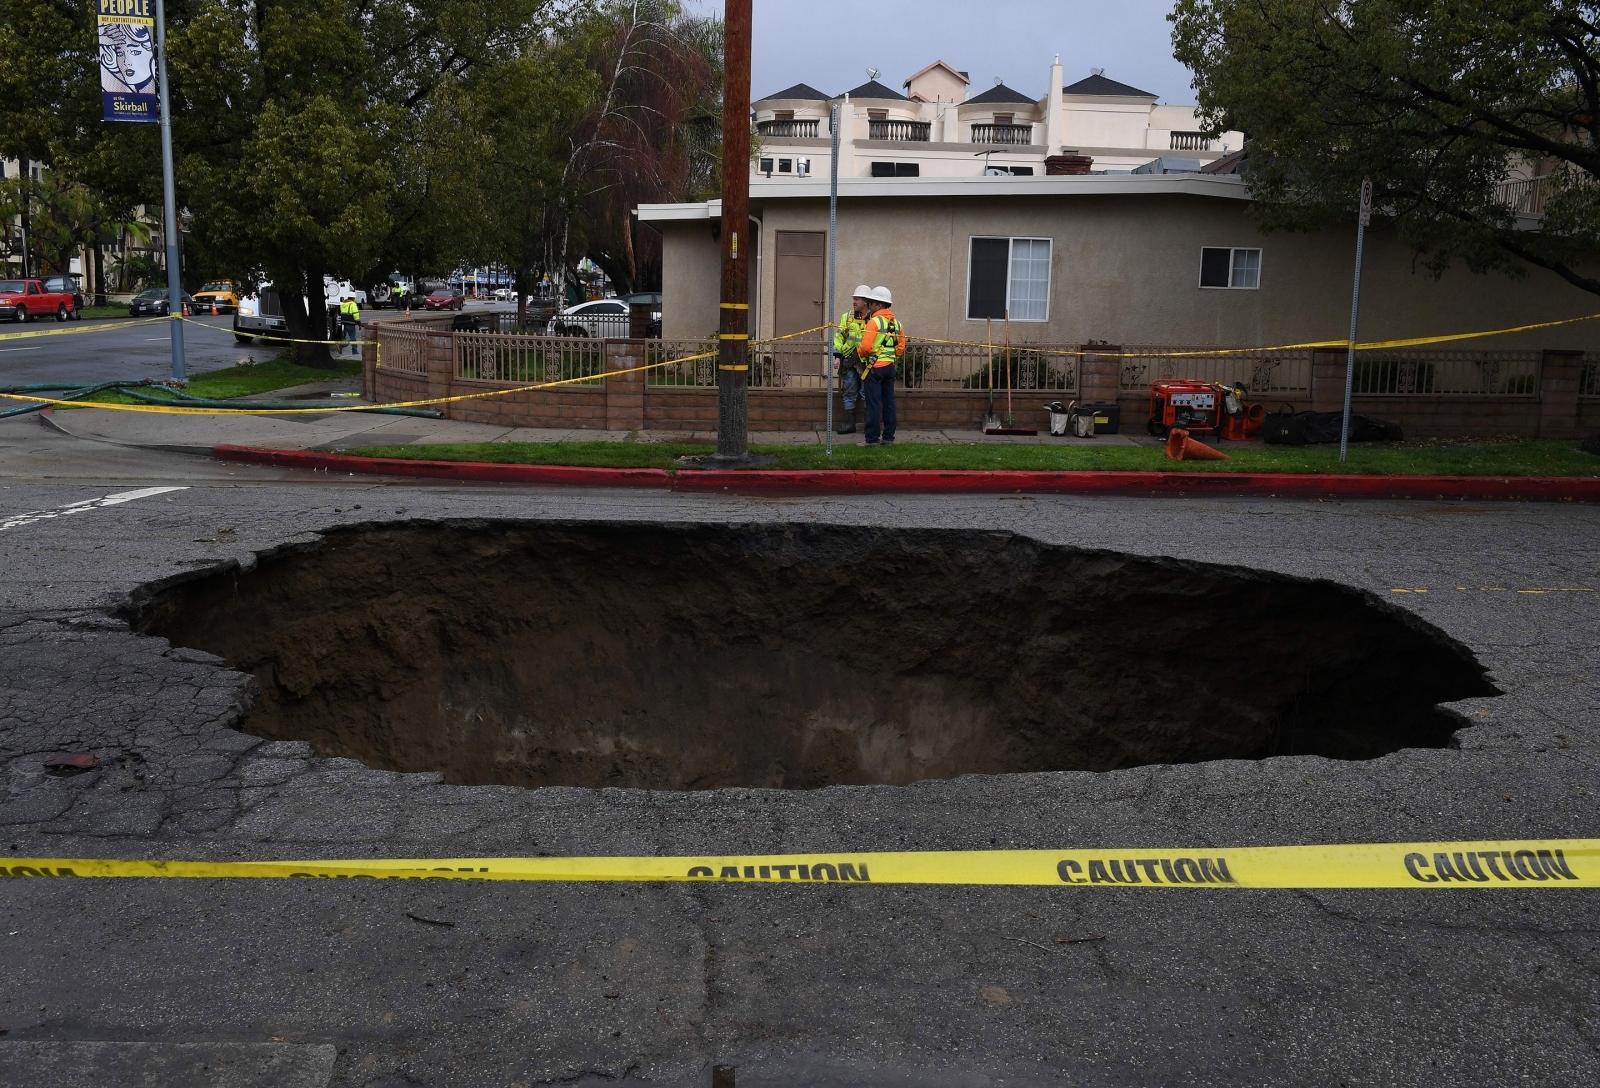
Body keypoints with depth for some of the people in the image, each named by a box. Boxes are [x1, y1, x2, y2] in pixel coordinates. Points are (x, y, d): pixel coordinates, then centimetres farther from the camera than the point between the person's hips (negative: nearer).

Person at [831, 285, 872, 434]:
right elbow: (839, 336, 7)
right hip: (849, 361, 3)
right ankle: (849, 423, 15)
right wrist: (837, 355, -3)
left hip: (866, 362, -3)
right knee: (849, 394, 7)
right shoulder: (847, 317, 8)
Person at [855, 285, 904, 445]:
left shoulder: (874, 322, -13)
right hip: (890, 367, 7)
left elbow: (866, 347, -20)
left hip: (874, 367, -7)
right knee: (889, 402, 11)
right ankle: (889, 437, 15)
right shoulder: (896, 323, 10)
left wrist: (859, 351, 0)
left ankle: (872, 438, -2)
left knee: (873, 404, -4)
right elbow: (901, 348, 11)